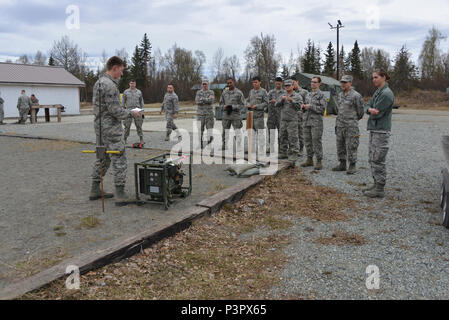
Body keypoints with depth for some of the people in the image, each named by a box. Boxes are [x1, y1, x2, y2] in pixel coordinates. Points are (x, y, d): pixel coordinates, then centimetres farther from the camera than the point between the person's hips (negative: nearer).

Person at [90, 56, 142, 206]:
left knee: (102, 158, 17)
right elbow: (115, 110, -22)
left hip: (100, 126, 10)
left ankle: (95, 190, 25)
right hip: (111, 128, -10)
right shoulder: (109, 85, -18)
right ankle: (120, 195, -1)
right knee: (119, 161, -4)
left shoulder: (99, 82, 14)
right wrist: (132, 114, -8)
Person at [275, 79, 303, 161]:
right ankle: (283, 153, 20)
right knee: (283, 137, 10)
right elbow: (277, 105, 3)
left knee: (293, 138, -7)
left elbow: (299, 106, -10)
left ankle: (294, 154, -3)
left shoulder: (297, 96, 1)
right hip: (283, 120, 5)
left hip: (292, 120, -5)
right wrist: (282, 100, -14)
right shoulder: (282, 96, 15)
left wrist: (292, 101, -20)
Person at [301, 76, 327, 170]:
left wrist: (310, 106, -15)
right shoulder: (309, 95, 17)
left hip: (316, 121, -7)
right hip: (307, 121, 7)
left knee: (316, 141, -7)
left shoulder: (321, 95, -4)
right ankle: (309, 160, 17)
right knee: (307, 141, 8)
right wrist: (304, 107, 3)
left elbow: (322, 108, -12)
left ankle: (319, 161, -1)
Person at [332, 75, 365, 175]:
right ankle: (342, 164, 20)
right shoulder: (340, 95, 11)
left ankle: (352, 166, 6)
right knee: (340, 146, 10)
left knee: (351, 147, -3)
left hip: (351, 126, -7)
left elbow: (360, 112, -2)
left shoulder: (356, 96, -10)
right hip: (340, 125, 7)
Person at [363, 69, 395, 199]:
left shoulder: (387, 94, -14)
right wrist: (370, 110, -15)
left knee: (378, 160, -6)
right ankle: (376, 184, 23)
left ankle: (380, 189, 1)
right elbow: (367, 107, 7)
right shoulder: (377, 92, 15)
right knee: (373, 159, 13)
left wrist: (372, 112, 2)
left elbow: (377, 113, -19)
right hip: (374, 130, 9)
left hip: (381, 131, -9)